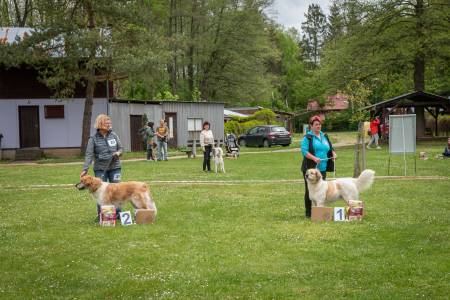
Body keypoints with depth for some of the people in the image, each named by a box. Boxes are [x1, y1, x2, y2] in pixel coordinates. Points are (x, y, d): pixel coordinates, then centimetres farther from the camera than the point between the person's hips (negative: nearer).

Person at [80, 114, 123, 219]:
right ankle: (101, 214, 12)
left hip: (115, 167, 2)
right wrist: (85, 169, -19)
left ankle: (117, 212, 12)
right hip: (100, 169, -2)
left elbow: (120, 148, 14)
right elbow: (89, 155, -10)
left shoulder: (113, 135, 4)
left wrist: (118, 153, -9)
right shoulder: (93, 139, -5)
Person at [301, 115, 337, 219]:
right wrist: (314, 158, -26)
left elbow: (330, 148, 23)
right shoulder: (307, 137, -4)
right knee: (309, 190, -1)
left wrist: (333, 154, 2)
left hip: (322, 168, 6)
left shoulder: (324, 136, 16)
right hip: (310, 168, -6)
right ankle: (308, 213, 5)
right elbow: (304, 151, -14)